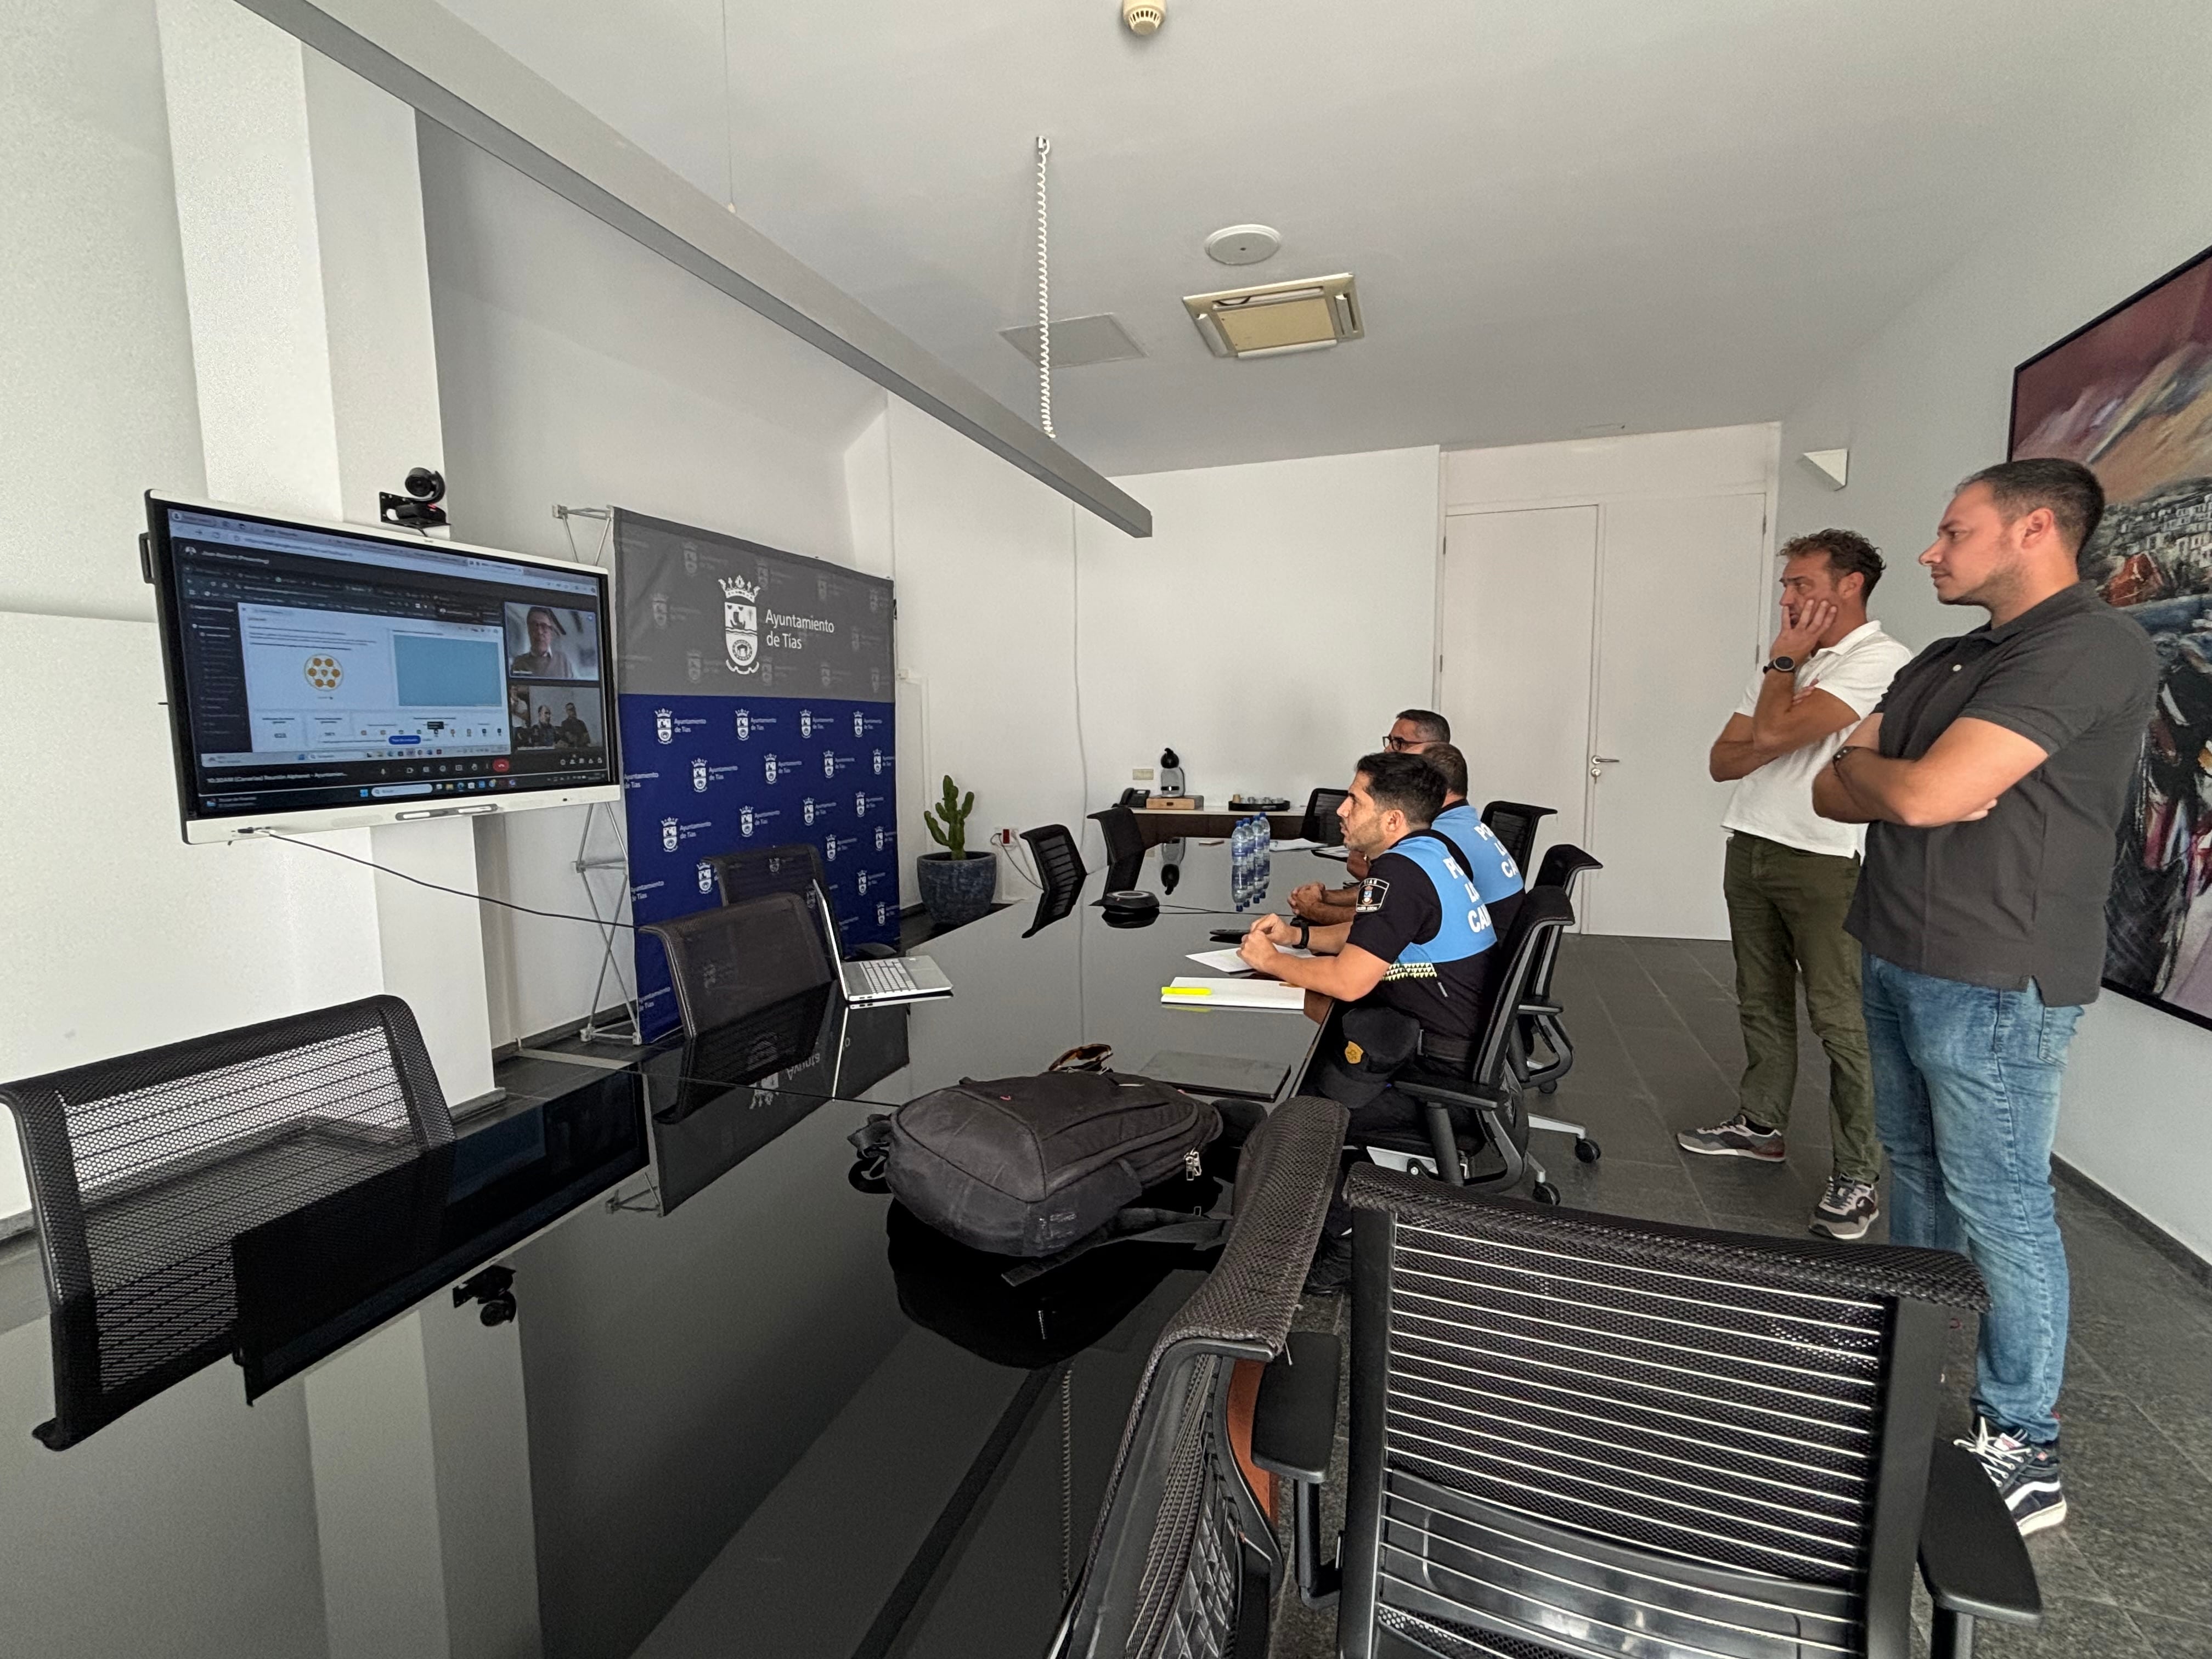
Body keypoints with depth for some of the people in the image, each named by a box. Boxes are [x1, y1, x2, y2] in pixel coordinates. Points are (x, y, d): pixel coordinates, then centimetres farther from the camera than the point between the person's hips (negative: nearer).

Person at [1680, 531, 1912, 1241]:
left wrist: (1784, 662, -3)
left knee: (1840, 1020, -4)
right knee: (1761, 1003, 15)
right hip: (1751, 848, 8)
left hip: (1824, 862, -8)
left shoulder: (1880, 661, -9)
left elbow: (1775, 733, -21)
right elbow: (1724, 760, 11)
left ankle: (1857, 1177, 5)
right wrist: (1781, 689, -9)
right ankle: (1760, 1125, 29)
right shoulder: (1787, 663, 17)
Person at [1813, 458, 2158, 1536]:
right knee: (1916, 1169, 20)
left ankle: (2023, 1453, 17)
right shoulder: (1942, 662, 13)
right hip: (1898, 961, 9)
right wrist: (1901, 780, -11)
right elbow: (1833, 794, 9)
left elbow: (1922, 794, -24)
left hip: (1992, 982, -8)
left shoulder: (2091, 647, -15)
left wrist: (1861, 764, -4)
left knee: (1999, 1207, 2)